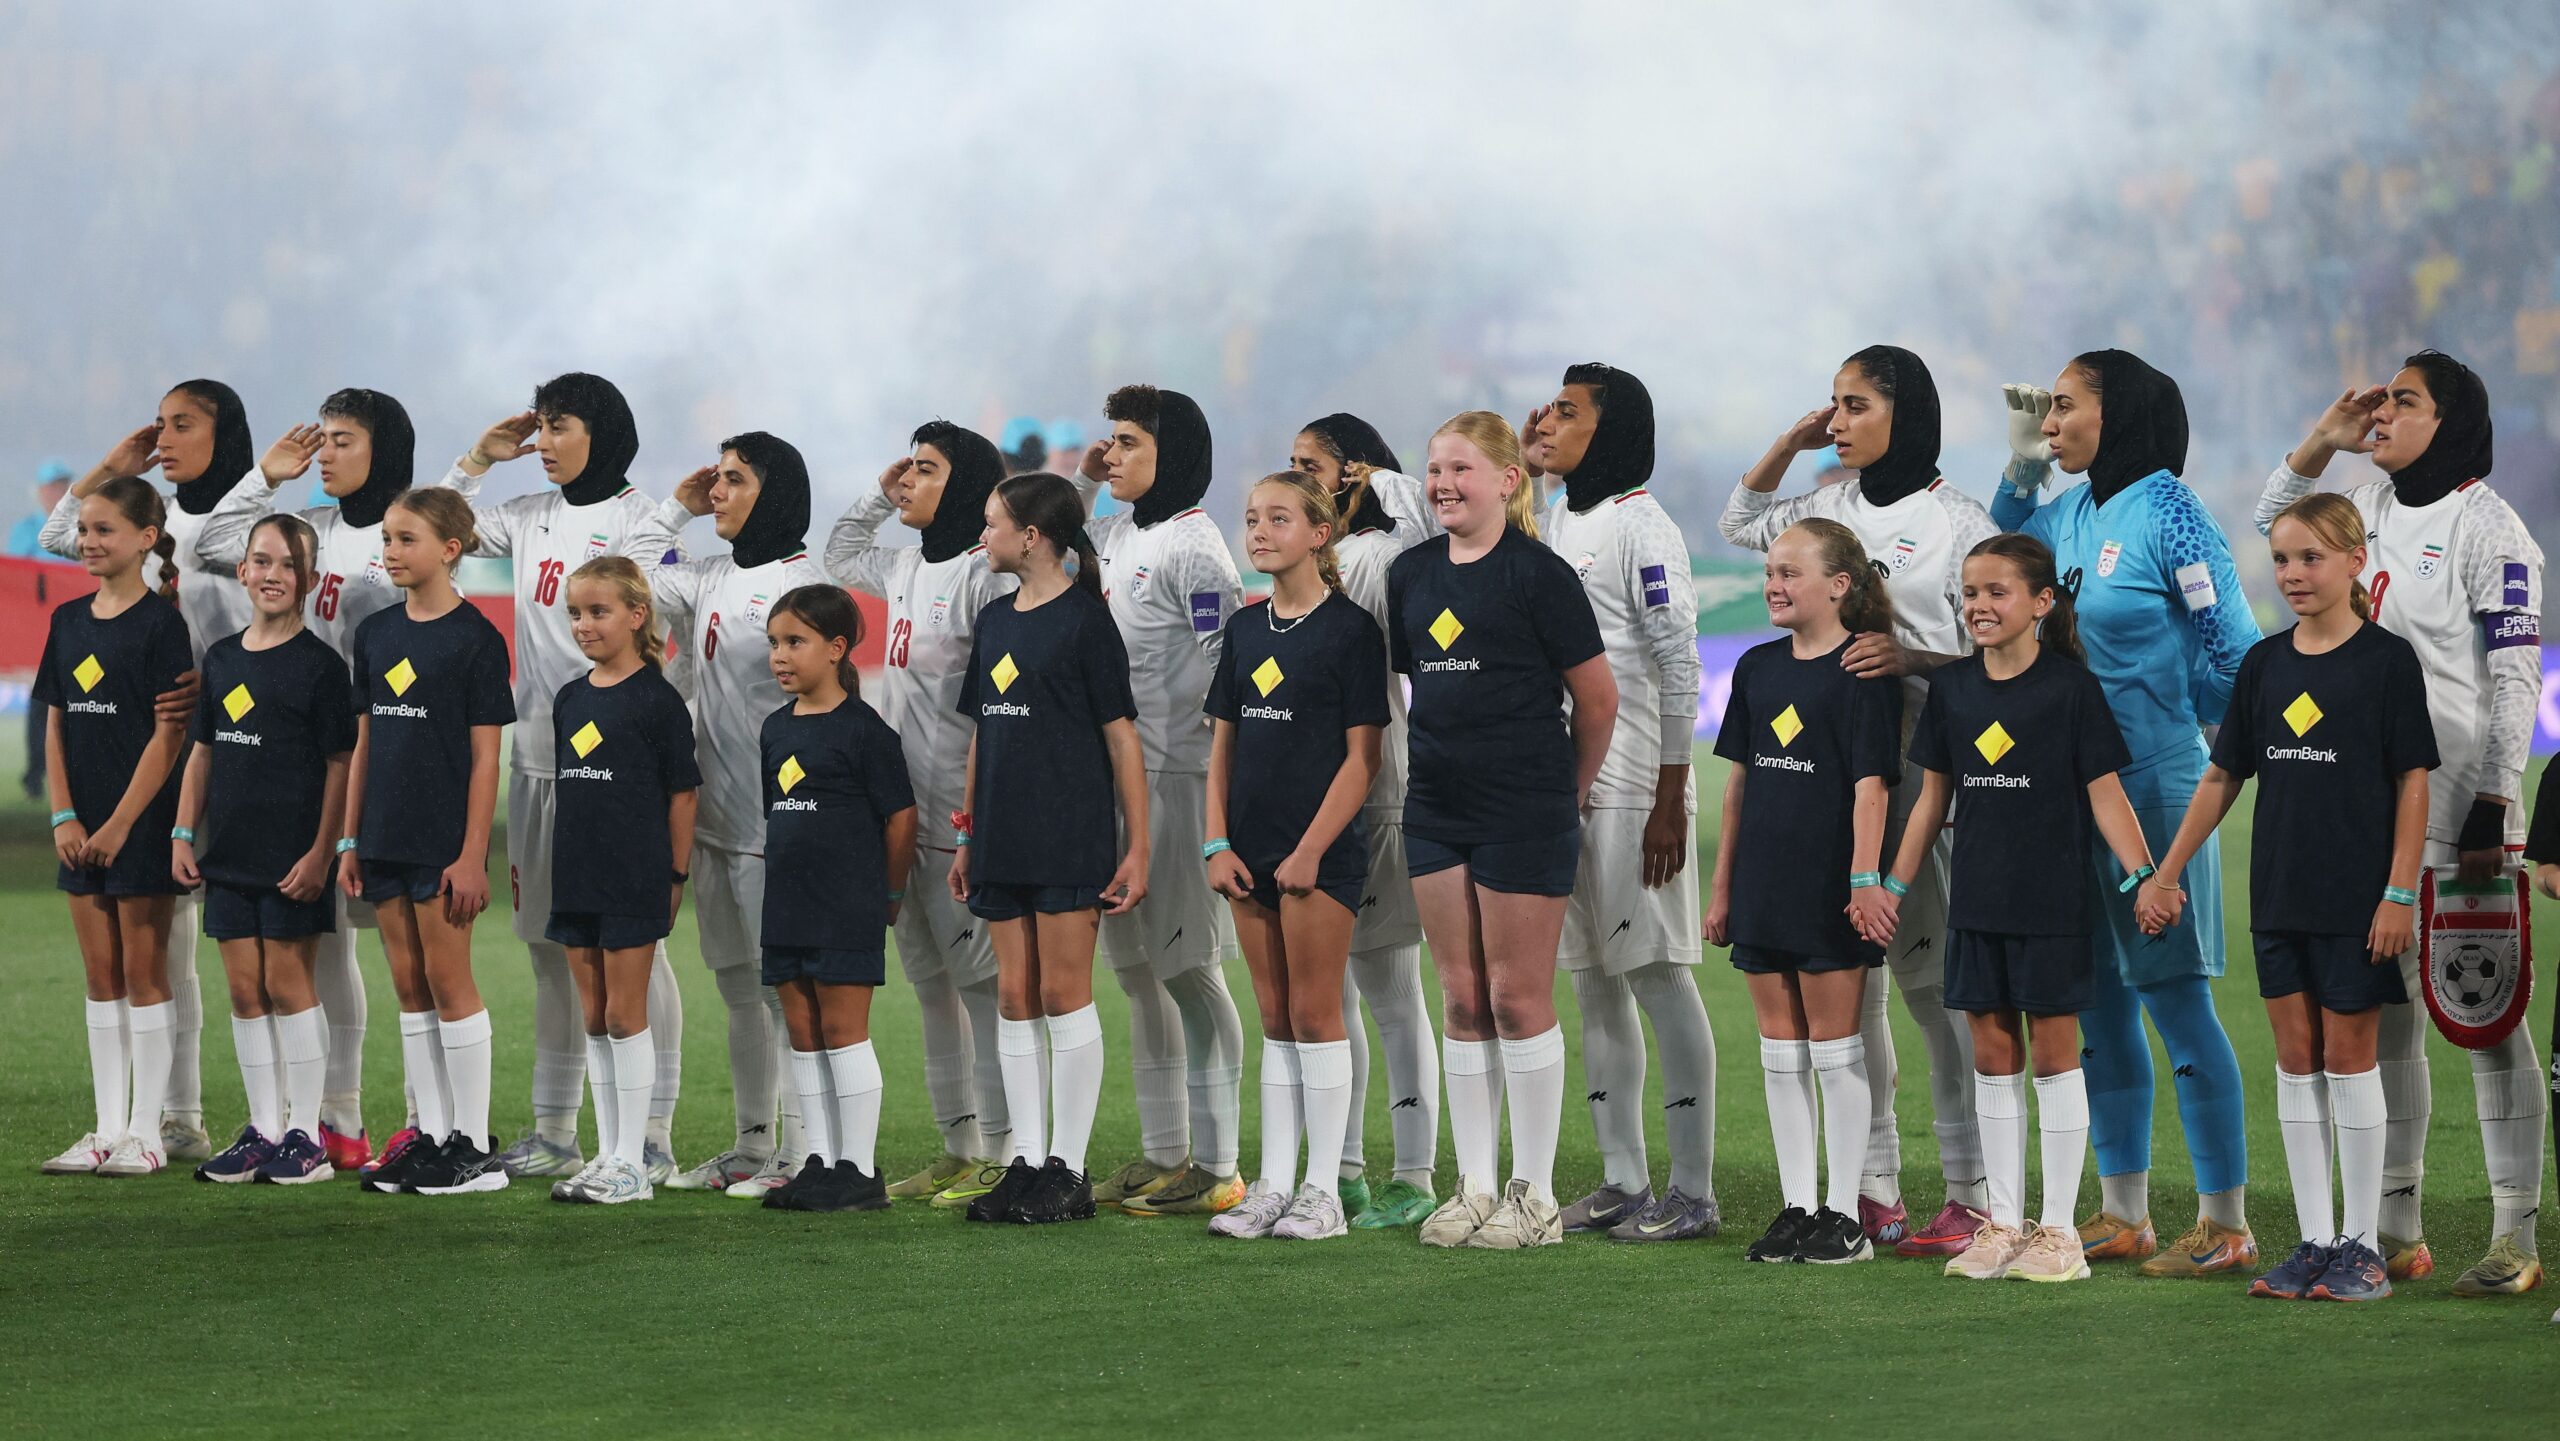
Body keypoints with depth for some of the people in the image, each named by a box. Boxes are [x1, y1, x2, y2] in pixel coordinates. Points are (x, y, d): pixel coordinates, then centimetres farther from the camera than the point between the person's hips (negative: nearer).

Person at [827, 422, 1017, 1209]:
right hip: (904, 810, 10)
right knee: (929, 981, 12)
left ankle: (999, 1154, -5)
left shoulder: (984, 574, -13)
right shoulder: (906, 567, 14)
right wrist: (877, 497, 20)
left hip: (962, 816, -10)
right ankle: (958, 1149, 19)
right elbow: (838, 558, 36)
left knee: (979, 979, -7)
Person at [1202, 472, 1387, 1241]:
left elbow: (1363, 755, -10)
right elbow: (1223, 744, 14)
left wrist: (1311, 851, -14)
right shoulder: (1244, 629, 11)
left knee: (1315, 1015, -3)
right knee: (1275, 1021, 9)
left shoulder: (1349, 629, -8)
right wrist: (1217, 843, 4)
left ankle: (1323, 1191, 1)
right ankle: (1274, 1184, 12)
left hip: (1321, 852, -6)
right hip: (1253, 855, 6)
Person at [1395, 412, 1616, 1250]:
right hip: (1437, 806, 6)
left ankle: (1535, 1195, 5)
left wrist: (1568, 790, 6)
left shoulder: (1537, 574, -9)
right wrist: (1449, 755, 16)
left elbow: (1597, 698, -4)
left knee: (1518, 996, -2)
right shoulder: (1413, 574, 9)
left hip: (1525, 812, -6)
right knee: (1462, 1000, 8)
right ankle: (1474, 1188, 15)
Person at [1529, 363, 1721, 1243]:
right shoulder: (1553, 520, 15)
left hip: (1631, 785, -9)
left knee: (1656, 973, -8)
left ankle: (1694, 1194, -6)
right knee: (1594, 981, 10)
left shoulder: (1642, 526, -9)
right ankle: (1623, 1184, 16)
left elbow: (1678, 665, -13)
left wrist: (1670, 798, -17)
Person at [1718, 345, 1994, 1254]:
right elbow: (1739, 524, 29)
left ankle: (1973, 1195, -3)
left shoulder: (1956, 520, -3)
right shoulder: (1830, 506, 13)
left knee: (1936, 976, -7)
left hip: (1923, 757, -6)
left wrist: (1910, 658, -23)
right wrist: (1789, 446, 15)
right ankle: (1871, 1190, 13)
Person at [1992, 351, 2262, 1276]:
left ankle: (2226, 1224, -2)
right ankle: (2123, 1215, 20)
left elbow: (2238, 654, -10)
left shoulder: (2168, 514, -11)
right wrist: (2021, 467, 16)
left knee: (2176, 999, -7)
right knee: (2097, 1007, 11)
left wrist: (2162, 716, -2)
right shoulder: (2070, 514, 10)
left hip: (2152, 784, -8)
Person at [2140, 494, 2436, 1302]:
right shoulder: (2264, 664, 8)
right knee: (2296, 1060, 6)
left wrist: (2400, 892, -14)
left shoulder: (2387, 660, -6)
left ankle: (2361, 1247, 6)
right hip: (2280, 894, 5)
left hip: (2356, 897, -5)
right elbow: (2222, 777, 13)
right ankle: (2315, 1242, 11)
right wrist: (2164, 875, 12)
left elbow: (2413, 780, -8)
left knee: (2347, 1056, -1)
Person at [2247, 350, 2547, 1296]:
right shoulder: (2370, 507, 13)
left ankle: (2515, 1238, -4)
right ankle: (2396, 1231, 17)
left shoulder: (2487, 527, -8)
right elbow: (2271, 525, 29)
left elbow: (2515, 678, -12)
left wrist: (2494, 808, -18)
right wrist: (2321, 443, 12)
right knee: (2382, 1015, 10)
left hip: (2457, 800, -8)